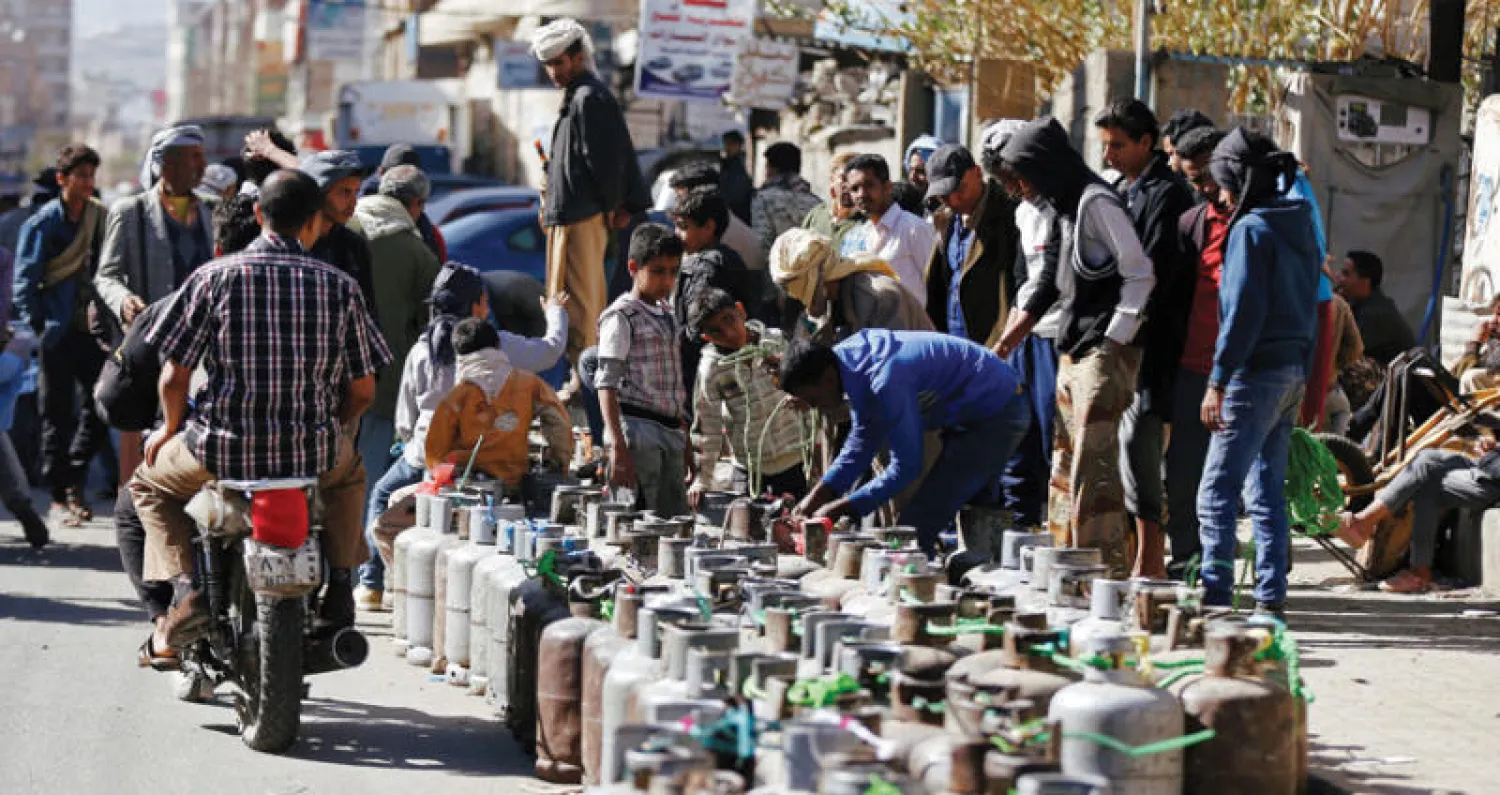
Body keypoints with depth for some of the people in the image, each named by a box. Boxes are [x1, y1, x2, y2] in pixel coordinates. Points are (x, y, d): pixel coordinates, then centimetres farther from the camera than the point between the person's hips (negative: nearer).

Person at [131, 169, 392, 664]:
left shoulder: (214, 278, -3)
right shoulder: (341, 287, 2)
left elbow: (174, 375, -4)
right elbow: (362, 391, 4)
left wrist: (170, 430, 16)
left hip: (224, 450, -2)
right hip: (313, 451, 2)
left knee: (149, 483, 28)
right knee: (348, 469, 38)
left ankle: (184, 586, 5)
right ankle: (340, 582, 24)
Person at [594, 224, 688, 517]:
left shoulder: (667, 315, 18)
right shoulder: (621, 317, -6)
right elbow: (607, 385, -12)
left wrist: (684, 441, 22)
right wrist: (618, 446, -20)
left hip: (670, 430, 8)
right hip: (637, 427, -8)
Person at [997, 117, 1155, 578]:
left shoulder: (1096, 201, -12)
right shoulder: (1066, 206, 17)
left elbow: (1140, 274, -16)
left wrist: (1113, 343, -17)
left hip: (1104, 354, -10)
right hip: (1074, 354, 10)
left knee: (1094, 467, -11)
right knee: (1065, 468, 12)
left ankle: (1108, 570, -8)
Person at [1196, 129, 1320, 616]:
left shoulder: (1251, 229, -12)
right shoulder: (1300, 226, 14)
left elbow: (1244, 309, -17)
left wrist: (1219, 380, -16)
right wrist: (1303, 376, 20)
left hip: (1257, 370, -9)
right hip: (1295, 369, 9)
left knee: (1218, 490, -8)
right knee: (1268, 491, 12)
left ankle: (1214, 596, -13)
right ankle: (1271, 598, 12)